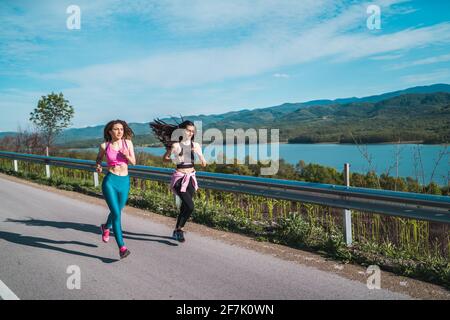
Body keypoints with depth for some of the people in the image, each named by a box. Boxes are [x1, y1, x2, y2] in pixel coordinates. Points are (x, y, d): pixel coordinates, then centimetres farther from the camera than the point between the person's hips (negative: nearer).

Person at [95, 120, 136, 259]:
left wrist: (127, 156, -16)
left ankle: (106, 227, 54)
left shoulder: (128, 143, 1)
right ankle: (122, 247, -9)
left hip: (124, 181, 3)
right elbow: (99, 158, 18)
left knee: (117, 211, 20)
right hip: (110, 181, -3)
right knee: (116, 213, -13)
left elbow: (133, 162, 5)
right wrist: (98, 166, -2)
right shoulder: (104, 146, -2)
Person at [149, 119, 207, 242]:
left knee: (184, 207, 10)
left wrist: (199, 153, -10)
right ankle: (179, 229, 8)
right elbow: (165, 158, 3)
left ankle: (177, 231, 29)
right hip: (180, 177, -5)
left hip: (191, 177, 5)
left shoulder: (195, 145, 6)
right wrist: (175, 160, -15)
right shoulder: (176, 145, -6)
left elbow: (204, 164, 7)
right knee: (190, 206, -14)